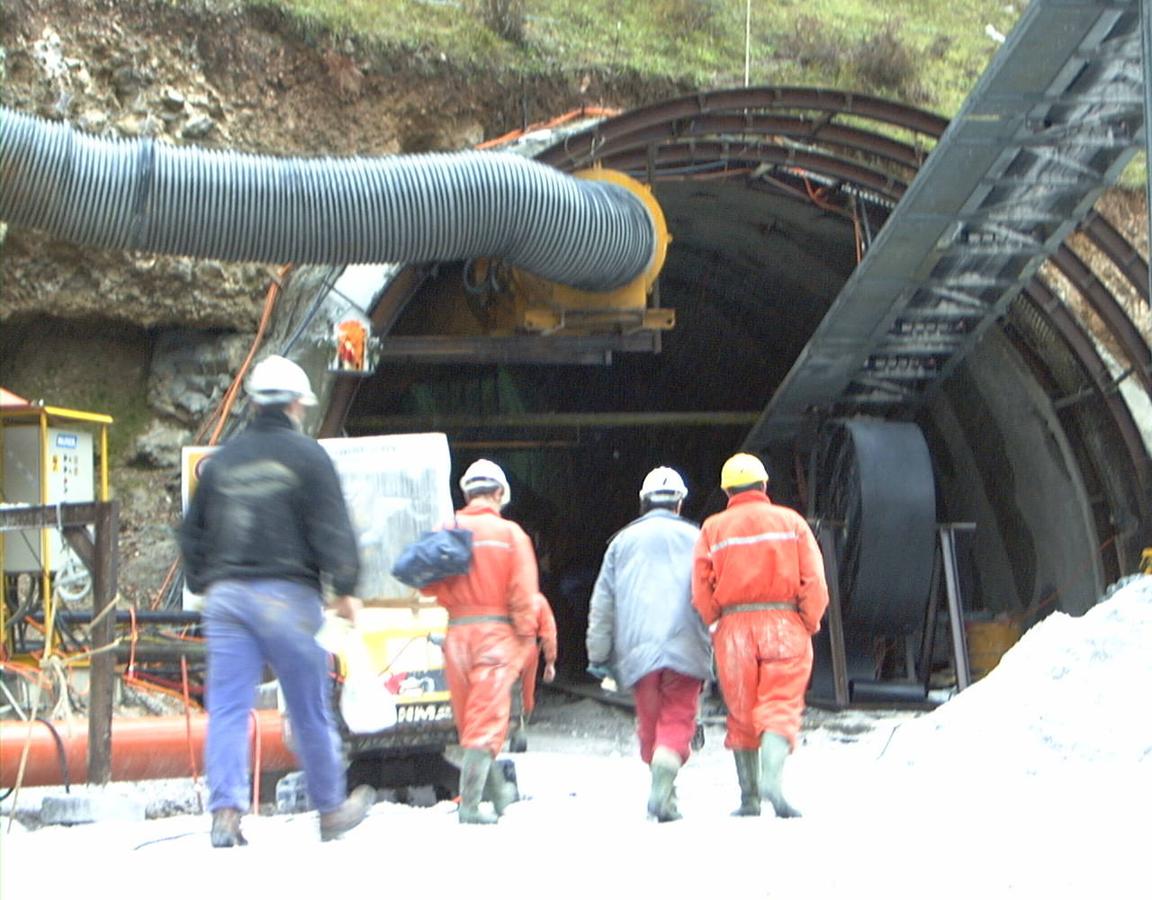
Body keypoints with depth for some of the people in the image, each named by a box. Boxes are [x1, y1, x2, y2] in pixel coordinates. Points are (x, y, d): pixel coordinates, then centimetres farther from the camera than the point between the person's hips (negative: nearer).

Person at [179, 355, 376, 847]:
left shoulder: (222, 461, 13)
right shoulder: (306, 456, -2)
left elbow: (193, 532, 18)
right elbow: (331, 529, -7)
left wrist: (202, 585, 28)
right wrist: (345, 589, -1)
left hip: (225, 595, 3)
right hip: (287, 596, -3)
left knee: (227, 708, -1)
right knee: (310, 709, 7)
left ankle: (225, 811, -12)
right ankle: (331, 810, 18)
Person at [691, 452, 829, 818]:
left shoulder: (713, 529, 6)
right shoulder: (791, 521, 5)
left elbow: (701, 591, 0)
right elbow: (814, 582, -2)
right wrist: (809, 624, 8)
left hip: (734, 627, 1)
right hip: (783, 624, -1)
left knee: (741, 715, 11)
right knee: (781, 707, -5)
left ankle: (749, 797, 13)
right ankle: (771, 779, -28)